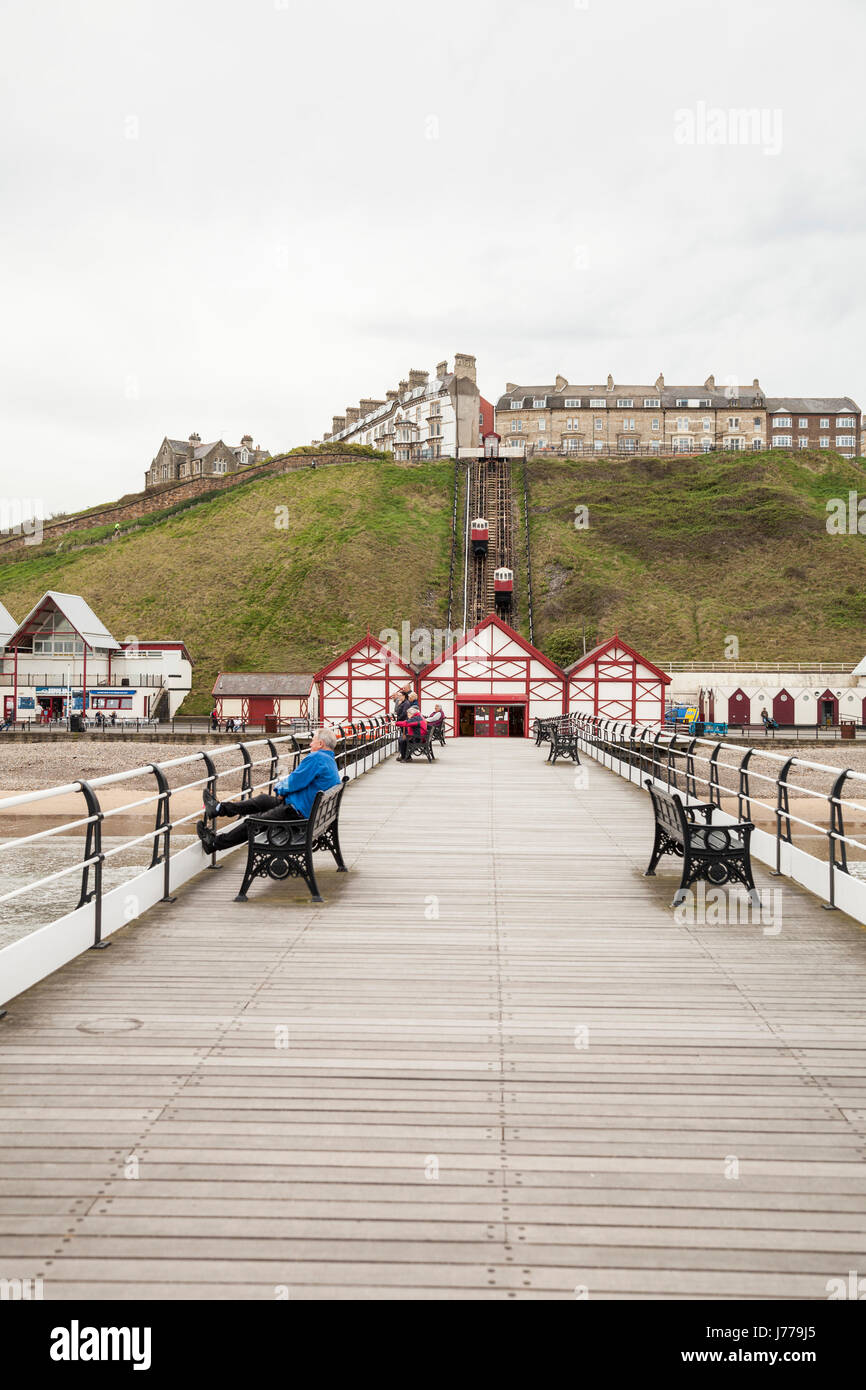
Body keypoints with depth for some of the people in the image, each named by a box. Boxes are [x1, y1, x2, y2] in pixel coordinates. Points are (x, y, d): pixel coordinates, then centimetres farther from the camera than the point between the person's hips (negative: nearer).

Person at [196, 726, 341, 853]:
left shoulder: (316, 758, -19)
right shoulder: (332, 761, 13)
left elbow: (293, 783, -19)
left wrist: (280, 790, 2)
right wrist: (282, 789, 9)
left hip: (298, 812, -10)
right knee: (263, 799, 22)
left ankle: (214, 843, 14)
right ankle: (220, 808, 33)